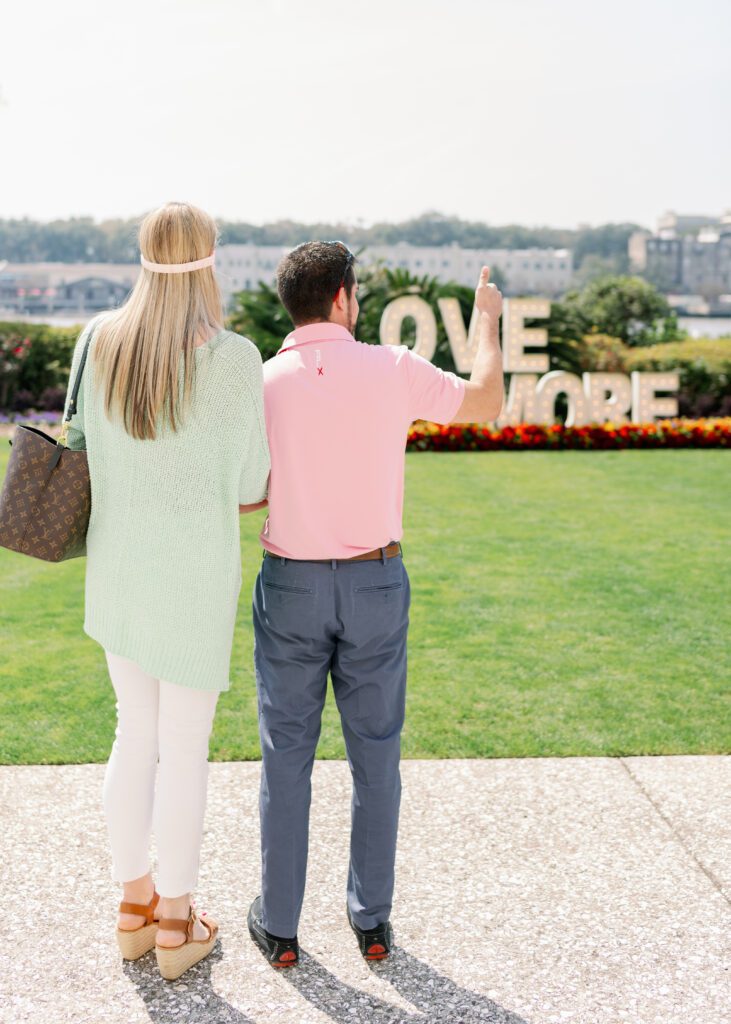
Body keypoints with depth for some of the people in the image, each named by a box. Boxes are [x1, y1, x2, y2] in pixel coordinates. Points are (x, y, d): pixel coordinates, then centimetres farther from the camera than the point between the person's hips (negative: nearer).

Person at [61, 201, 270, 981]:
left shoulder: (99, 340, -3)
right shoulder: (235, 358, -17)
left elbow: (91, 453, 6)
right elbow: (247, 484, -9)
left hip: (118, 567, 5)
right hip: (196, 577, -5)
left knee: (136, 735, 20)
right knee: (186, 748, 9)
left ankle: (134, 905, 31)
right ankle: (176, 926, 22)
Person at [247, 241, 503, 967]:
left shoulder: (259, 385, -9)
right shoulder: (392, 370, -10)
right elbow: (486, 403, 6)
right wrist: (488, 319, 22)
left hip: (291, 587, 0)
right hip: (375, 587, 0)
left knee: (286, 757, 12)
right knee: (374, 756, 14)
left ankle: (278, 923, 22)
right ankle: (371, 918, 25)